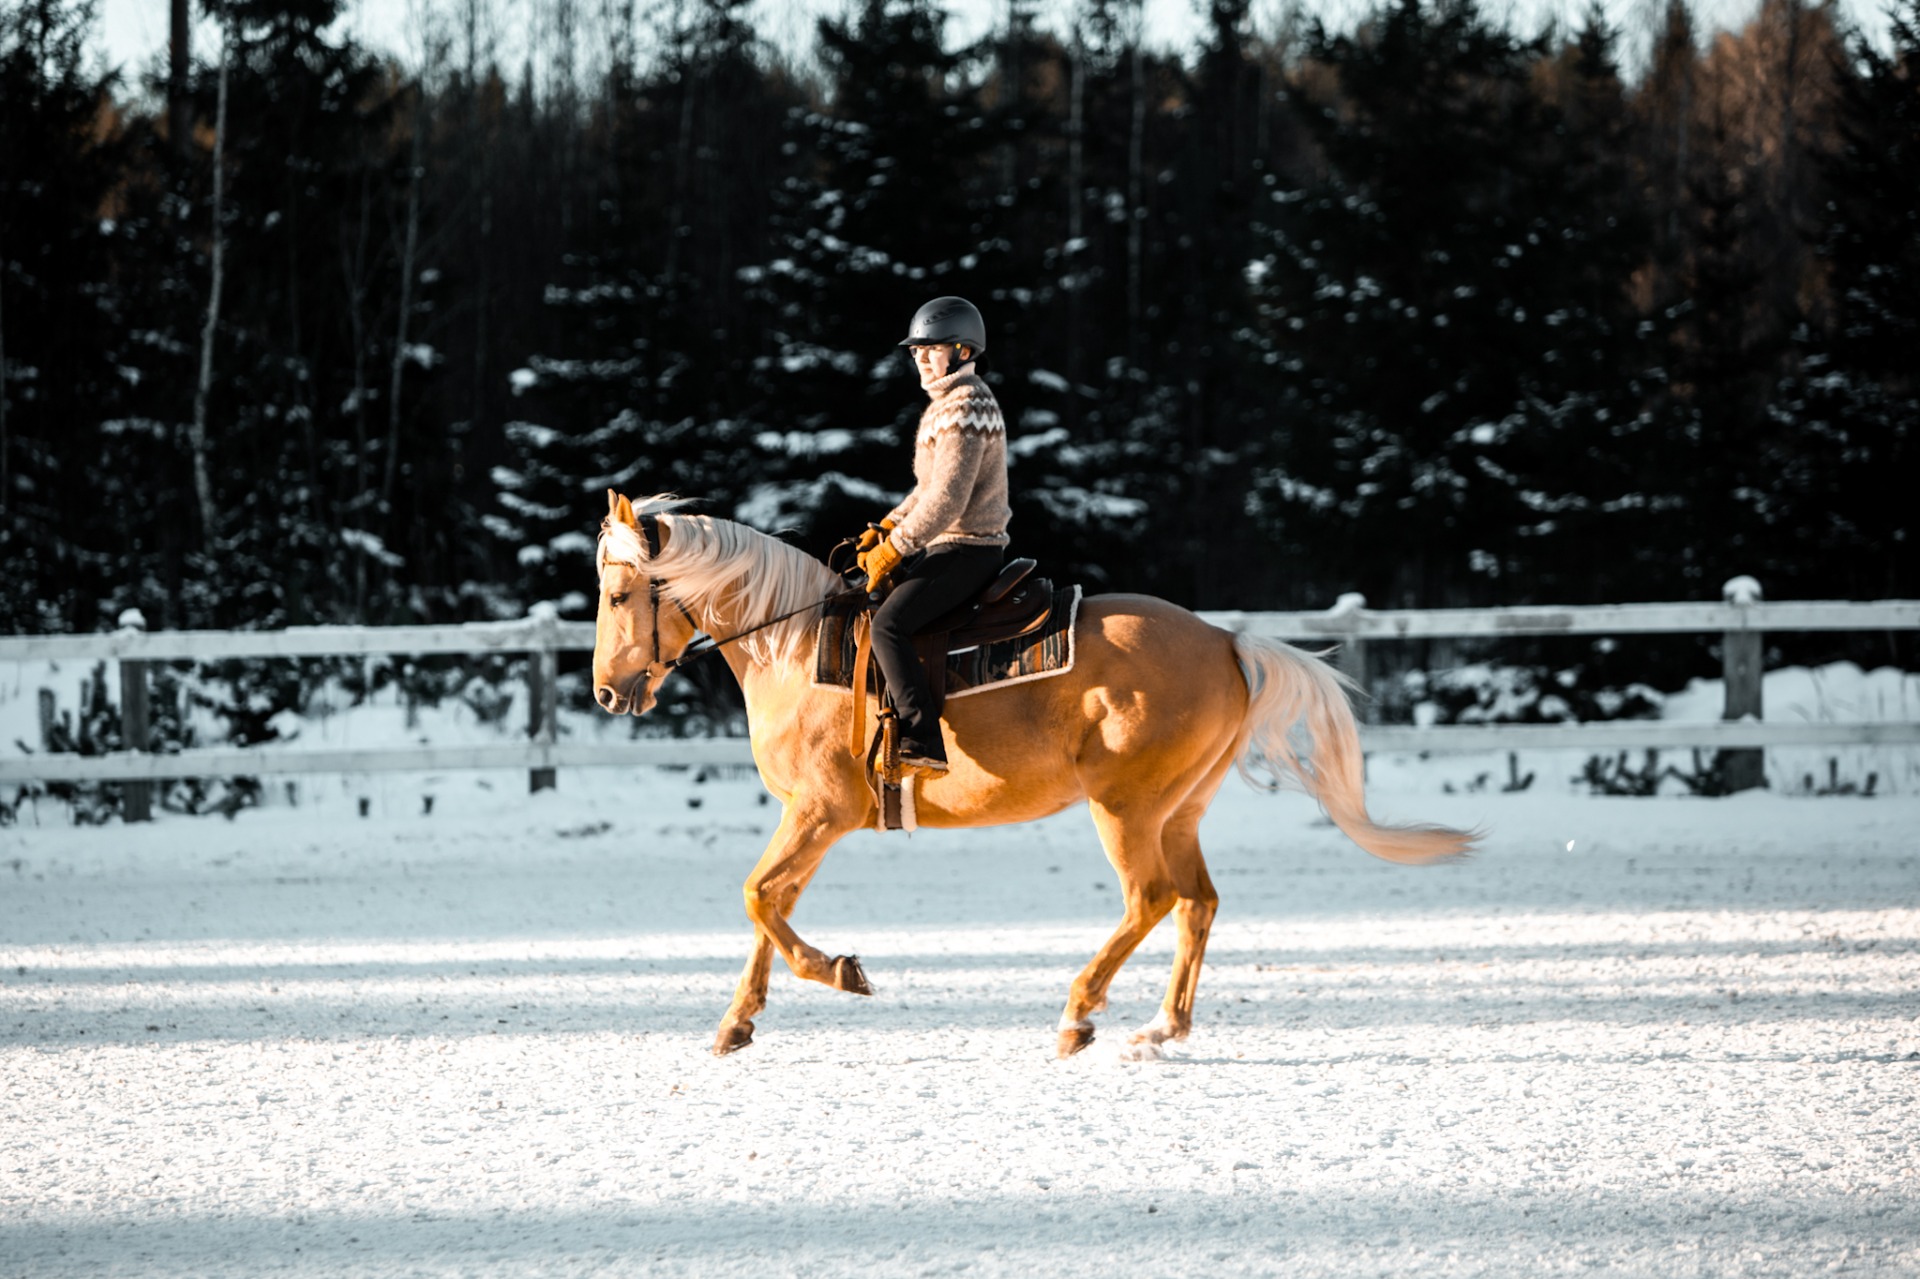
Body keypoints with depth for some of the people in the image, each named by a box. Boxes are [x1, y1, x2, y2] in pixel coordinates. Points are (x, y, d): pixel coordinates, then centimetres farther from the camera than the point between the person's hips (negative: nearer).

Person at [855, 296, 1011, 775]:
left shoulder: (963, 408, -16)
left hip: (966, 550, -11)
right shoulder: (951, 402, 18)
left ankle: (923, 744, -30)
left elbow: (947, 499, -23)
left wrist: (895, 548, -18)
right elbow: (931, 487, 24)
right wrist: (886, 529, 12)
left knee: (889, 624, -25)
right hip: (951, 547, 11)